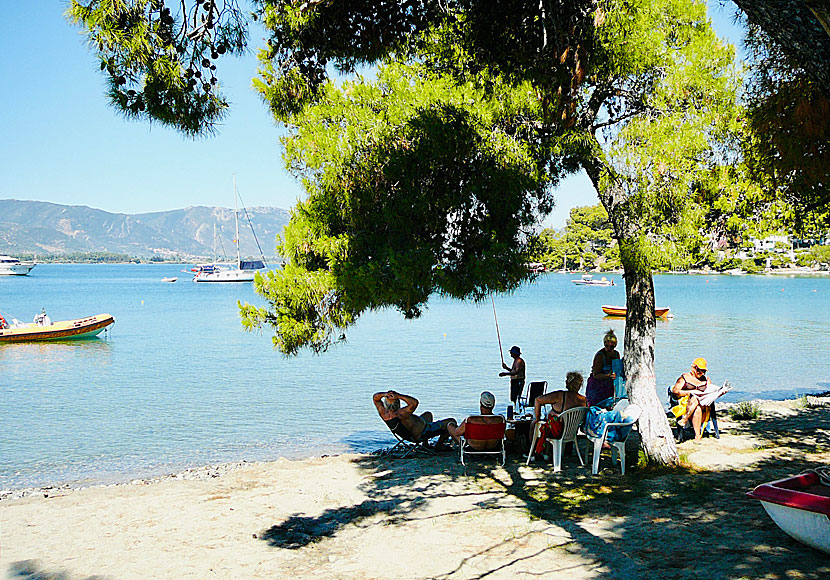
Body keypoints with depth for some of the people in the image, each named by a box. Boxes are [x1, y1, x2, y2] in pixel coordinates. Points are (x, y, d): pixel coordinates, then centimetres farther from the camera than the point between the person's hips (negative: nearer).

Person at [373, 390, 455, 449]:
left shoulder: (383, 414, -17)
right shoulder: (401, 414, -40)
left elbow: (375, 397, -5)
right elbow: (414, 402, -42)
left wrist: (384, 394, -27)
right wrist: (399, 395, -41)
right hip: (422, 434, -8)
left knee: (428, 414, 36)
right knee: (451, 422, 2)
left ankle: (425, 444, 31)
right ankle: (439, 445, 21)